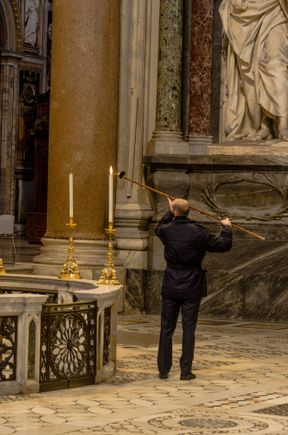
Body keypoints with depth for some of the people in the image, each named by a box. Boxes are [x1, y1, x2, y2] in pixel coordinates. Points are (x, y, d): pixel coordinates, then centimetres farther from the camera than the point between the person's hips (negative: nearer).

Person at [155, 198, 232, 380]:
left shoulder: (167, 230, -5)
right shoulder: (198, 232, -13)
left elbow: (158, 228, 22)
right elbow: (223, 245, -5)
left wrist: (169, 213, 37)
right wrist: (227, 228, 14)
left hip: (170, 287, 2)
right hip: (192, 288, -2)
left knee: (166, 329, 10)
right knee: (189, 330, 4)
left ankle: (164, 370, 13)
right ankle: (186, 371, 5)